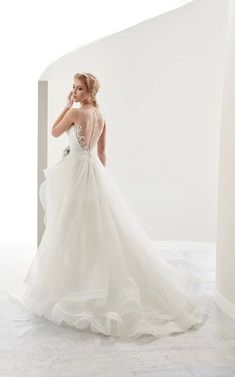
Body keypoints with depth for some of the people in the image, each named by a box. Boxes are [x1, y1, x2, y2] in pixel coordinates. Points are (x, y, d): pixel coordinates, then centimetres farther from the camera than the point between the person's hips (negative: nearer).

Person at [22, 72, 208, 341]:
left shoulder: (75, 112, -12)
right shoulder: (101, 116, 11)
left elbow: (54, 132, 2)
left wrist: (67, 105, 3)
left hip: (76, 171, -8)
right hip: (95, 170, 8)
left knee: (74, 228, 0)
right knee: (101, 227, 10)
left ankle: (72, 281, 9)